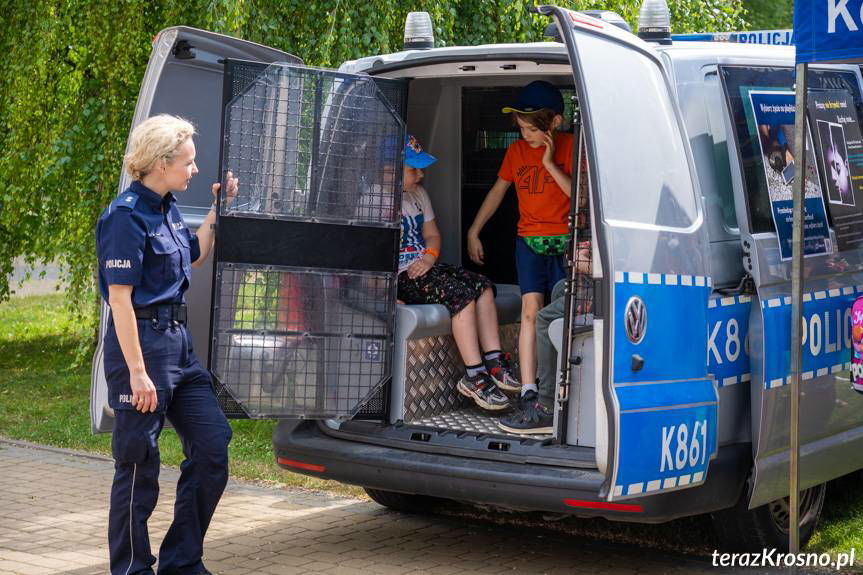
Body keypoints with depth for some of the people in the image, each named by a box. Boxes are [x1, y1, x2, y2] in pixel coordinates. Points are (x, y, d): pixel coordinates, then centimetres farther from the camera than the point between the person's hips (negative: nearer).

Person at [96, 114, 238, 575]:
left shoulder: (166, 208, 11)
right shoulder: (127, 217, -16)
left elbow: (194, 257, 29)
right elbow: (120, 298, -20)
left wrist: (218, 208, 20)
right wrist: (137, 372, -23)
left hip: (178, 340, 9)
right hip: (141, 342, -9)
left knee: (212, 447, 10)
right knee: (139, 465, 1)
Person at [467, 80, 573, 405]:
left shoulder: (570, 147, -6)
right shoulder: (516, 150, 7)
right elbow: (498, 190, 19)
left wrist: (550, 164, -20)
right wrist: (473, 231, 19)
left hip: (564, 241, -3)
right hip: (528, 240, 3)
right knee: (531, 310, -9)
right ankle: (528, 391, -15)